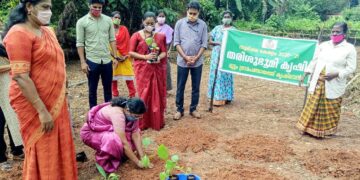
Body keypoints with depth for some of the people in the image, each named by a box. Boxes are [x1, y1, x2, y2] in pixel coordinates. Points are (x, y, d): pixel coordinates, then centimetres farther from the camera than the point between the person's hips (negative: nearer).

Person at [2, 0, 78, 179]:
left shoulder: (47, 31, 9)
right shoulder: (19, 33, -16)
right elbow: (20, 77, -22)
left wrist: (60, 100, 19)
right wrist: (42, 110, -23)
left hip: (55, 101, 8)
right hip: (34, 105, -7)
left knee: (59, 147, 16)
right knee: (43, 152, 5)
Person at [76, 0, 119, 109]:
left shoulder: (108, 20, 4)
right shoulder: (82, 22, -4)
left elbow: (112, 40, 8)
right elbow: (80, 43, -4)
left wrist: (116, 57, 2)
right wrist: (83, 62, -9)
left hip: (107, 60, 3)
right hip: (92, 61, -2)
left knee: (108, 88, 14)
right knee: (92, 90, 8)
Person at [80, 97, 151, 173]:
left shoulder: (131, 113, -13)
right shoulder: (117, 114, -36)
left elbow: (136, 135, -12)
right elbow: (123, 143, -35)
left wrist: (142, 157, -18)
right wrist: (138, 162, -28)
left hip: (108, 131, 8)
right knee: (115, 141, -36)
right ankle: (103, 162, -10)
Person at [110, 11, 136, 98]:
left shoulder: (124, 29, 2)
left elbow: (127, 43, -1)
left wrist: (126, 55, -10)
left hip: (124, 56, 1)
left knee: (128, 75, -1)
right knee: (113, 76, 6)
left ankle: (132, 95, 5)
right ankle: (115, 95, 17)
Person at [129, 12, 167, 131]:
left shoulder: (160, 36, 7)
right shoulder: (136, 36, -2)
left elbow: (164, 52, 9)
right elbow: (131, 52, -4)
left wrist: (159, 57, -13)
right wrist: (145, 57, -16)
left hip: (158, 69, 3)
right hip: (143, 69, -3)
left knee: (157, 94, 6)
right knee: (144, 94, 0)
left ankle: (157, 121, 18)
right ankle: (143, 122, 11)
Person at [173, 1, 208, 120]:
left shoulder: (203, 25, 0)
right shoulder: (180, 23, -2)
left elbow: (204, 44, 0)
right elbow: (176, 42, -3)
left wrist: (196, 58, -10)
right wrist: (185, 57, -11)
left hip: (197, 62, 1)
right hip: (182, 61, -1)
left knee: (196, 87, 9)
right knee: (180, 87, 6)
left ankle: (193, 109, 22)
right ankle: (179, 110, 18)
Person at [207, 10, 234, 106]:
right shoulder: (217, 28, 8)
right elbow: (210, 41, 4)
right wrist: (219, 43, -13)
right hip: (217, 55, 2)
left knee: (226, 75, 0)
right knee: (216, 75, 1)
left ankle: (225, 97, 6)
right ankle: (217, 97, 7)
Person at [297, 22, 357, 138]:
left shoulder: (349, 49, -6)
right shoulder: (324, 45, 6)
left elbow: (351, 68, -9)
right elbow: (314, 61, 11)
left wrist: (336, 74, -23)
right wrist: (305, 74, 7)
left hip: (333, 86, -4)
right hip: (317, 82, 4)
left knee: (330, 109, 8)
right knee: (313, 106, 10)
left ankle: (327, 130, 26)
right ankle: (310, 128, 23)